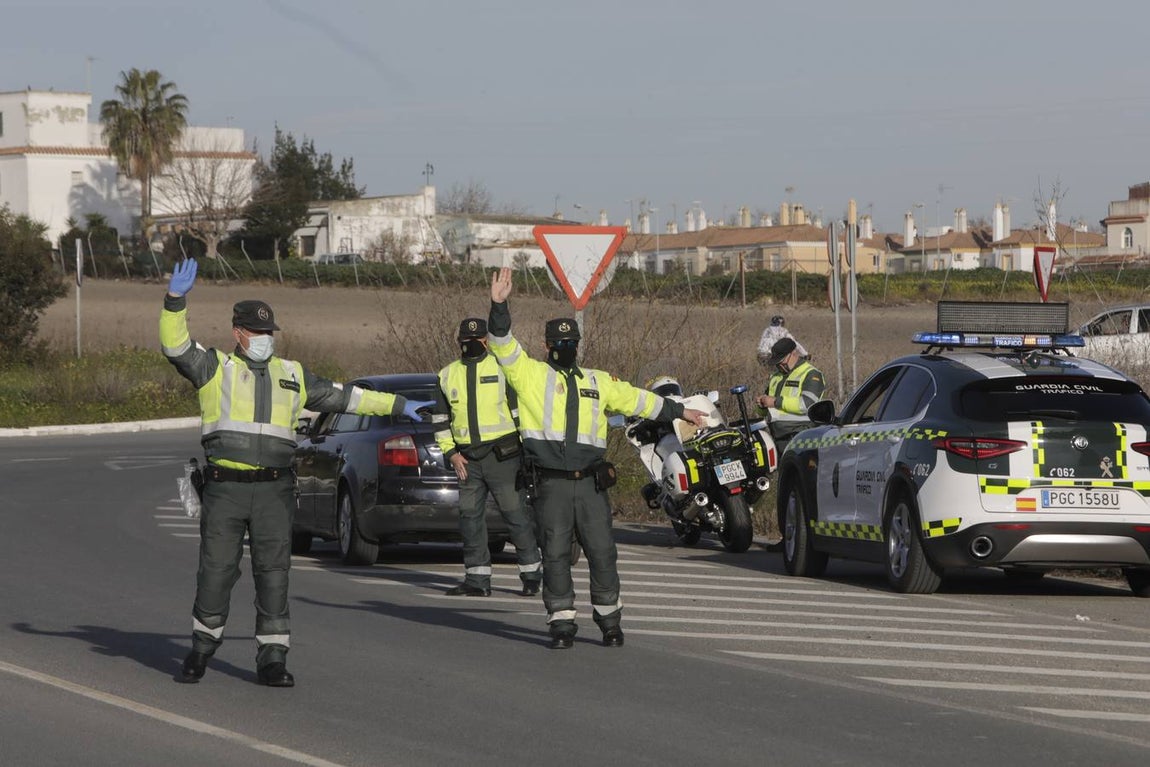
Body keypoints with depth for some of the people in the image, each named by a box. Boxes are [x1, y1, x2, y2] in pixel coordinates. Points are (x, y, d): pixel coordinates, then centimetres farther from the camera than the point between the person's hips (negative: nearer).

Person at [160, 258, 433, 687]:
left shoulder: (291, 375, 16)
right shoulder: (215, 368, 6)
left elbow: (340, 397, 22)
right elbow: (175, 346, -8)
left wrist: (397, 406, 23)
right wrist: (176, 300, -23)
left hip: (273, 491, 2)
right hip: (225, 489, -2)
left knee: (273, 574, -1)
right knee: (216, 571, 0)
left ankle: (272, 660, 3)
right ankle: (202, 648, 16)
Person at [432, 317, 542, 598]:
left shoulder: (502, 369, 0)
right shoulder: (448, 375, 13)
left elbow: (521, 411, 1)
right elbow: (440, 419, 18)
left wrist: (526, 450, -3)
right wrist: (451, 453, 7)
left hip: (502, 456, -4)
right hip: (467, 459, 4)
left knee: (516, 514, -4)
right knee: (470, 517, 4)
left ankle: (531, 573, 6)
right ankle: (477, 579, 10)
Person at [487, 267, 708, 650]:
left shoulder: (599, 382, 18)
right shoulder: (531, 374, 5)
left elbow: (636, 399, 29)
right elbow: (503, 345, -7)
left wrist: (679, 411, 34)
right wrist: (499, 306, -21)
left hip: (591, 484, 3)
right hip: (551, 484, -3)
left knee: (602, 553, 2)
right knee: (555, 555, -3)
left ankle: (609, 619, 15)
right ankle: (561, 623, 4)